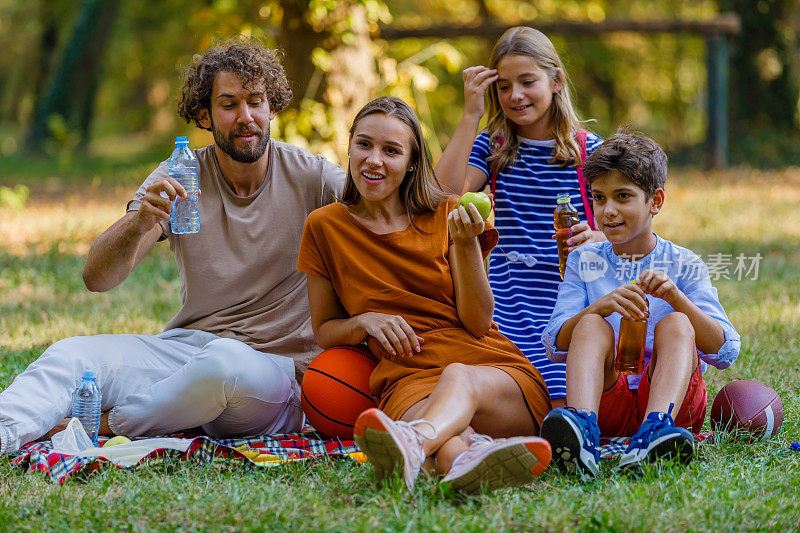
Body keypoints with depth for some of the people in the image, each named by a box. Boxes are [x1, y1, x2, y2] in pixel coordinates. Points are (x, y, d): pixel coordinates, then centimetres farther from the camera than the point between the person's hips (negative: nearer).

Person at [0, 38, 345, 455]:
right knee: (70, 354, -21)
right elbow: (97, 278, -5)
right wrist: (139, 221, -27)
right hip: (187, 343, 3)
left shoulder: (309, 176, -2)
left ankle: (105, 423, -19)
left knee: (226, 361, -38)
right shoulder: (180, 179, 4)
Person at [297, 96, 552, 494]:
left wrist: (466, 244, -12)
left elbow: (478, 323, 4)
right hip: (408, 378, -1)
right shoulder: (324, 227, 13)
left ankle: (412, 442, -73)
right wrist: (365, 321, -5)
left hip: (494, 368, 1)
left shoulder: (447, 218, 12)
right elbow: (323, 331, 18)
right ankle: (473, 456, -75)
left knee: (458, 376, -39)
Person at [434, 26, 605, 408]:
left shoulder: (589, 151, 5)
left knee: (565, 403, -16)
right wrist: (471, 115, -8)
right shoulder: (491, 148, 9)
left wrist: (594, 238, -21)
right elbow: (445, 195, -10)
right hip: (508, 304, 1)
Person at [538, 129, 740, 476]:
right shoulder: (584, 261, 12)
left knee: (676, 324, -24)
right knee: (592, 325, -23)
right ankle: (583, 430, -53)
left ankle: (655, 430, -54)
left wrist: (675, 297, -19)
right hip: (605, 400, 1)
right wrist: (601, 307, -18)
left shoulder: (683, 265, 7)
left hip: (676, 399, -1)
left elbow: (725, 353, -4)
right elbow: (555, 346, 0)